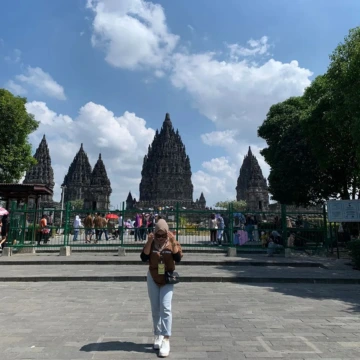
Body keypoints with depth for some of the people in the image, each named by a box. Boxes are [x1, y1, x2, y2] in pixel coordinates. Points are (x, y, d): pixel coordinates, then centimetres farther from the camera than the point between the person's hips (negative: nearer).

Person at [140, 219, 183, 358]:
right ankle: (158, 335, 27)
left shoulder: (172, 243, -7)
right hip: (153, 279, 2)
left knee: (165, 308, -12)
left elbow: (178, 258, -20)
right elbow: (144, 258, -15)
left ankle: (166, 340, -8)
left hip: (167, 279, -2)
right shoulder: (151, 243, -5)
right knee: (155, 309, 11)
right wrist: (149, 242, -25)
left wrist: (173, 242, -28)